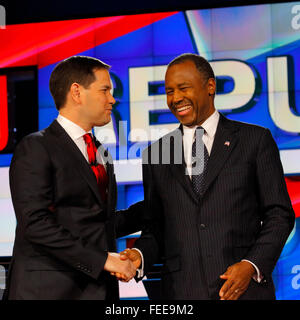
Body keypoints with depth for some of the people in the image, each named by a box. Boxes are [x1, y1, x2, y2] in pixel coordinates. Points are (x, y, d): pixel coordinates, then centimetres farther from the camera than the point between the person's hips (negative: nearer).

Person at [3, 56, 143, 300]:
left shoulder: (101, 154, 20)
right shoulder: (36, 148, -5)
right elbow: (36, 224, -16)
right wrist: (102, 259, -18)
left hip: (101, 288, 7)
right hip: (50, 290, -7)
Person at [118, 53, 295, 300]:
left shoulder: (255, 139, 3)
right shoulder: (156, 154, 12)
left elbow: (279, 214, 1)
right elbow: (155, 227, 14)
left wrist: (252, 265, -12)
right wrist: (140, 255, -6)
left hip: (244, 288, -2)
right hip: (181, 290, 2)